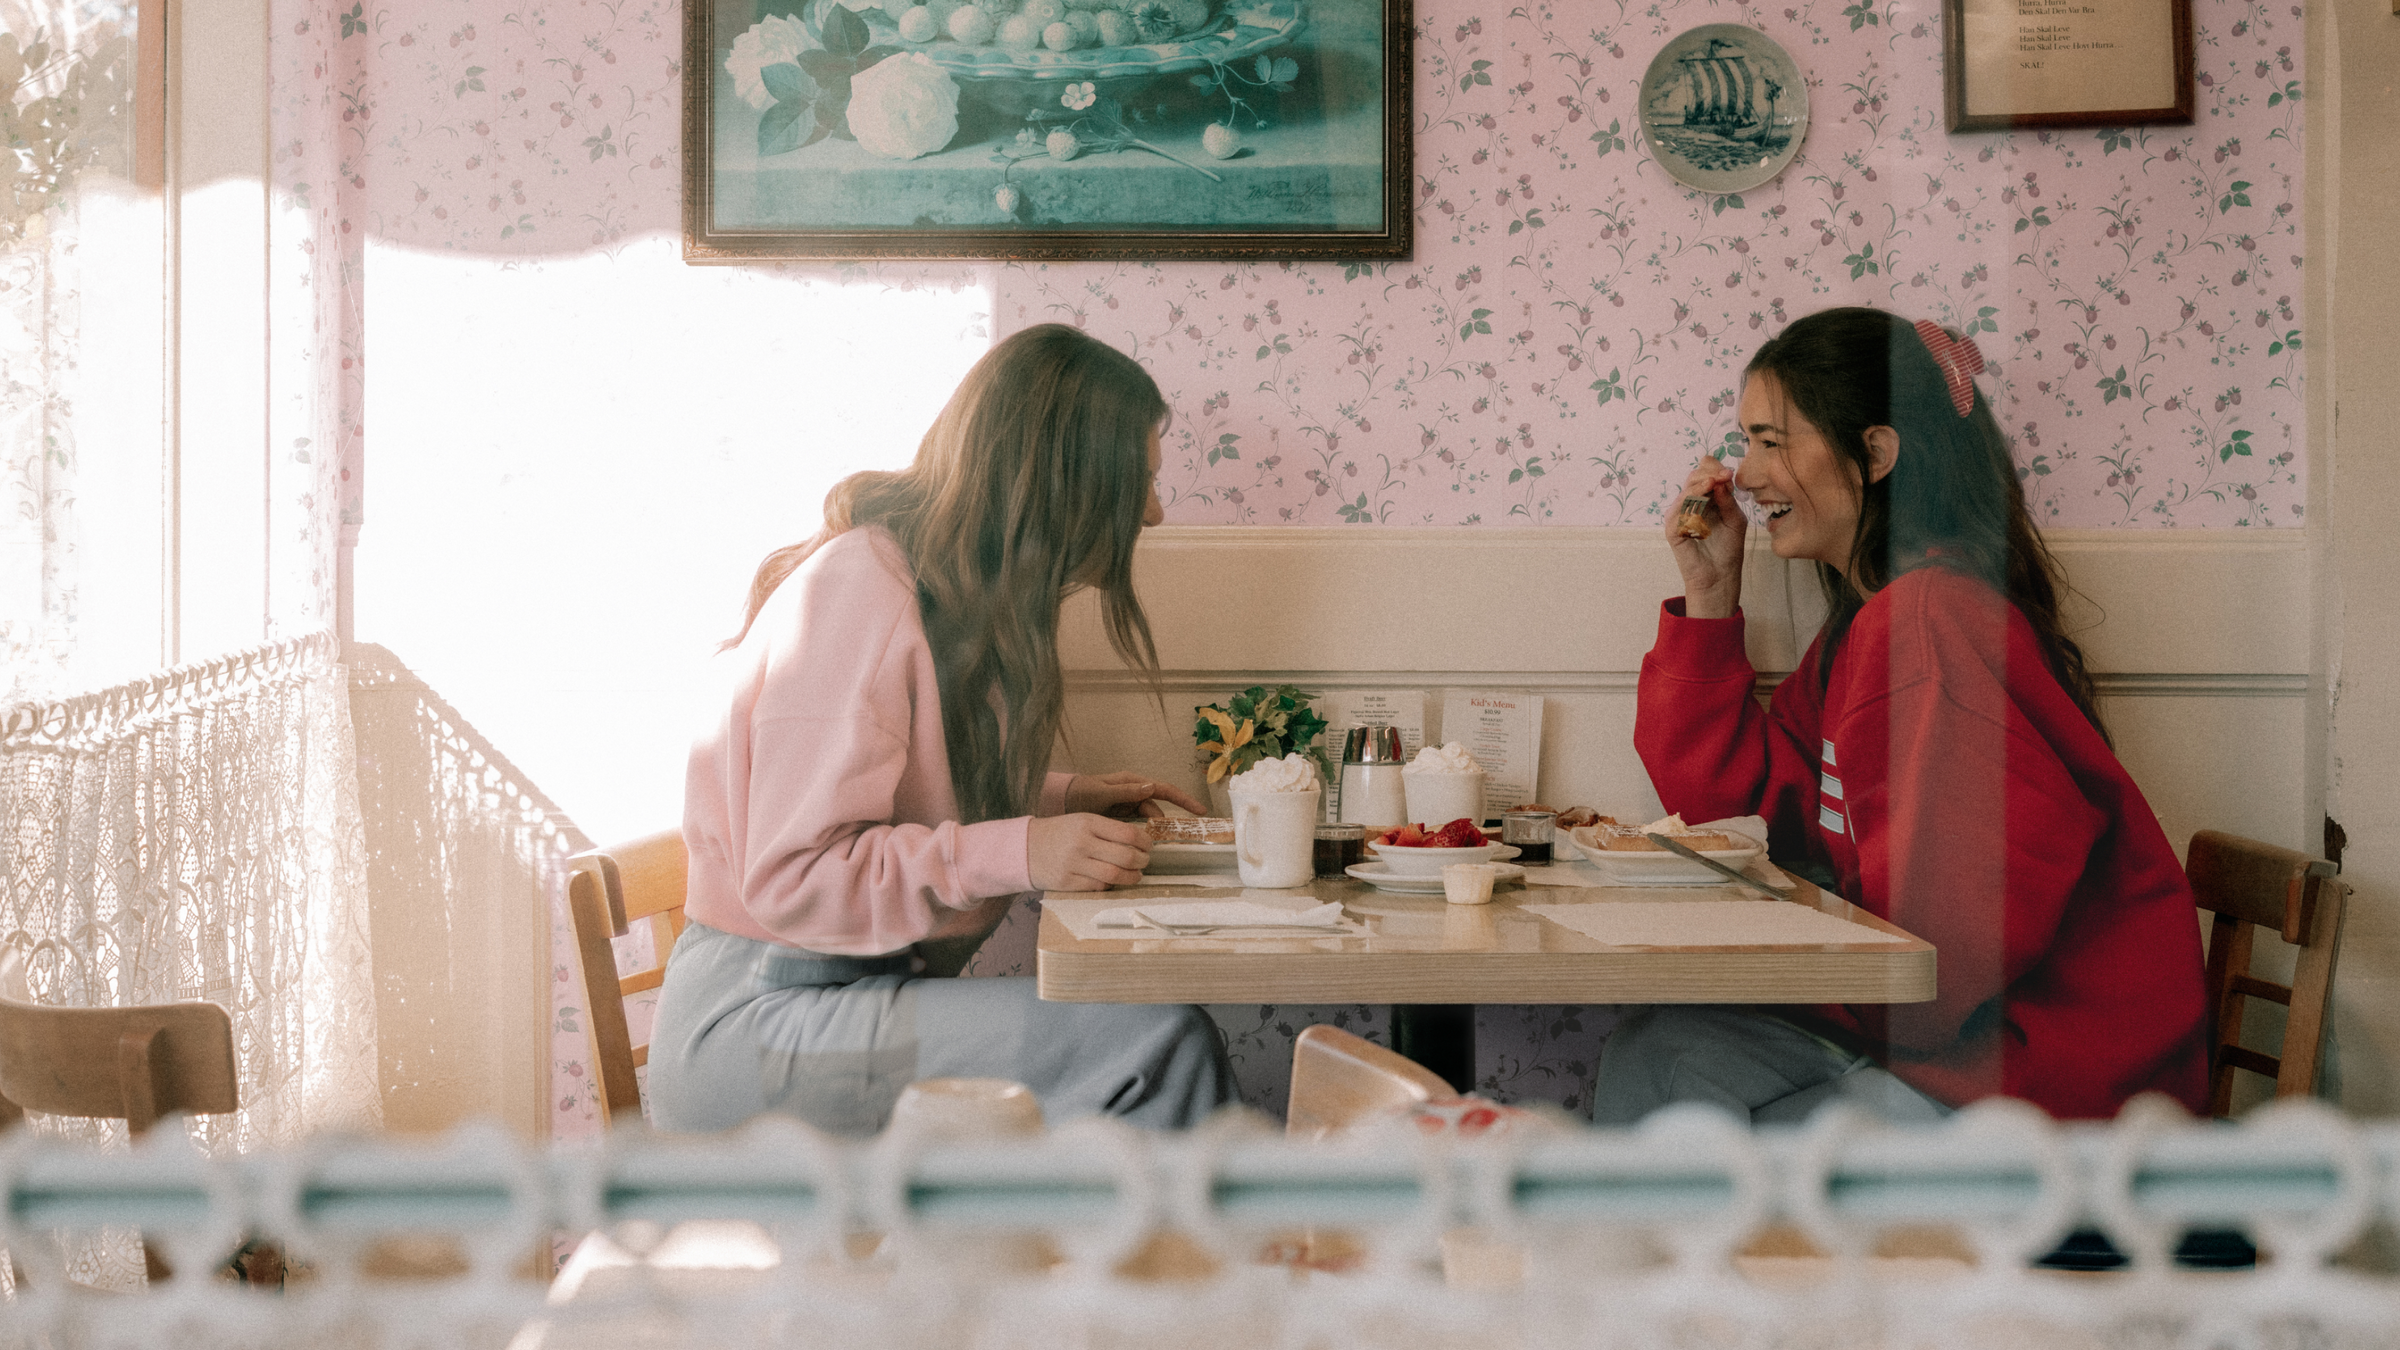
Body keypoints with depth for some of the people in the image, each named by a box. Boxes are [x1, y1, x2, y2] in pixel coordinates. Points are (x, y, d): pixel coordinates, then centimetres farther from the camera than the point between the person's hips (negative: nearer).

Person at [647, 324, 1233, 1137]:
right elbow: (792, 877, -22)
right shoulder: (862, 590, -18)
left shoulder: (959, 586, 11)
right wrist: (1020, 851, -28)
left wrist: (1065, 800, 7)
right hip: (760, 1023, -9)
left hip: (862, 991, 9)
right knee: (1165, 1043, -23)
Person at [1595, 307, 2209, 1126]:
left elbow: (1960, 920, -26)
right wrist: (1710, 596, 10)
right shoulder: (1864, 624, 12)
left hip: (2060, 1067, -9)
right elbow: (1728, 804, 14)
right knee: (1657, 1057, -2)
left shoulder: (1927, 619, -20)